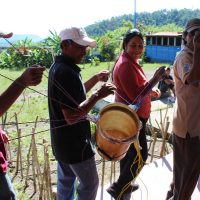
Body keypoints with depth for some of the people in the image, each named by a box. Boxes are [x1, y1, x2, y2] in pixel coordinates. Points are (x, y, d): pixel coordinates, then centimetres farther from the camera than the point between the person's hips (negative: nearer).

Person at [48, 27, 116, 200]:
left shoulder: (59, 67, 5)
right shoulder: (66, 72, -26)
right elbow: (72, 117, -30)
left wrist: (96, 79, 10)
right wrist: (98, 95, -25)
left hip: (62, 139, 10)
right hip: (74, 141, -10)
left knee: (66, 180, 23)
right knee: (90, 184, 8)